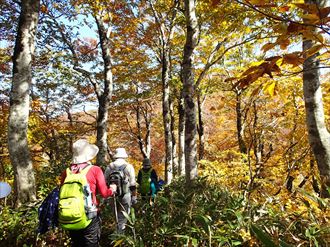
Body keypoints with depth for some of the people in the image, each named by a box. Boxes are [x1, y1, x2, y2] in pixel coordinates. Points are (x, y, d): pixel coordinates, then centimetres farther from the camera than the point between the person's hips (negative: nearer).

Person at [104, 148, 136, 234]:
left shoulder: (109, 167, 5)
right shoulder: (129, 167, -4)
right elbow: (132, 184, -6)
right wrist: (134, 196, 0)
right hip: (125, 195, -3)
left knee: (117, 214, 21)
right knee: (123, 216, 6)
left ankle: (119, 229, 32)